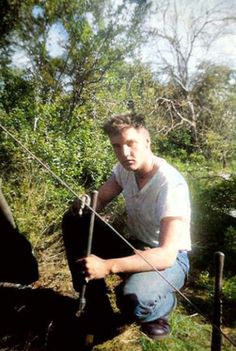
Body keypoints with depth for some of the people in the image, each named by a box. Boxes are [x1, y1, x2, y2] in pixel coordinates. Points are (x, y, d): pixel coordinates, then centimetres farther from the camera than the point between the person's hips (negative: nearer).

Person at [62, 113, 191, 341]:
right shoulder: (124, 168, -6)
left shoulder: (171, 184, -28)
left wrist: (107, 266, -42)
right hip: (134, 247, 6)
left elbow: (167, 255, -34)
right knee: (74, 220, -8)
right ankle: (94, 298, 4)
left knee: (132, 301, -38)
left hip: (169, 259, -6)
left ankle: (165, 303, 1)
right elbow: (98, 201, 2)